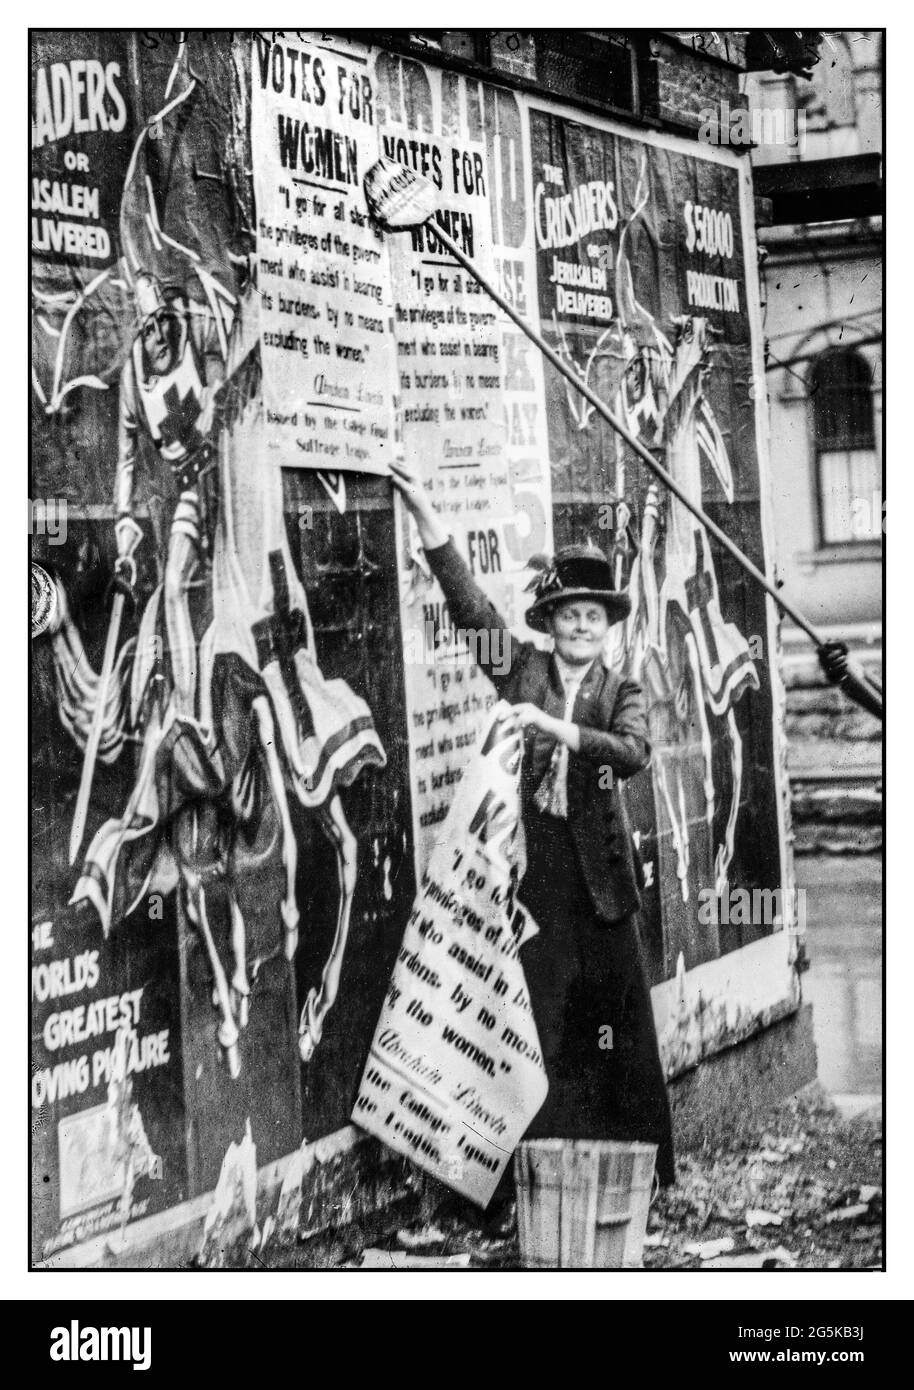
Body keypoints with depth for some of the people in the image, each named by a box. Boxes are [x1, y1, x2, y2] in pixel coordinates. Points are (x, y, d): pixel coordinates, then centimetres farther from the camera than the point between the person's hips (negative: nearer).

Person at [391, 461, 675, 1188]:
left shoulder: (621, 691, 7)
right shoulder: (524, 670, 8)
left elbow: (634, 752, -12)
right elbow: (471, 604, -1)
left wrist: (556, 727, -23)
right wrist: (427, 516, -9)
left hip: (600, 874, 0)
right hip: (536, 869, 0)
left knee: (618, 1022, 2)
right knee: (544, 1024, 1)